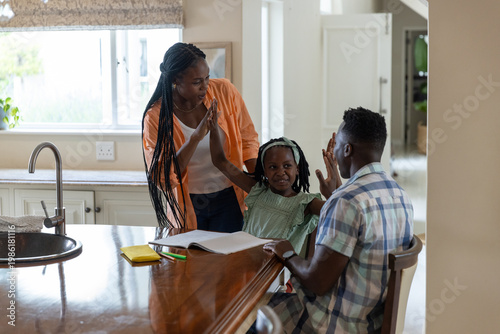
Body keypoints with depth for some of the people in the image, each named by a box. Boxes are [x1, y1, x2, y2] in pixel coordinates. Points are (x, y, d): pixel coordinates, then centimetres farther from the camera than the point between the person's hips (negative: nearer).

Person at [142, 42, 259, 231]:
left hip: (228, 200, 1)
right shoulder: (156, 117, -11)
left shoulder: (224, 92, -6)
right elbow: (161, 178, -17)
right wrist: (195, 138, -27)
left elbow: (248, 140, 3)